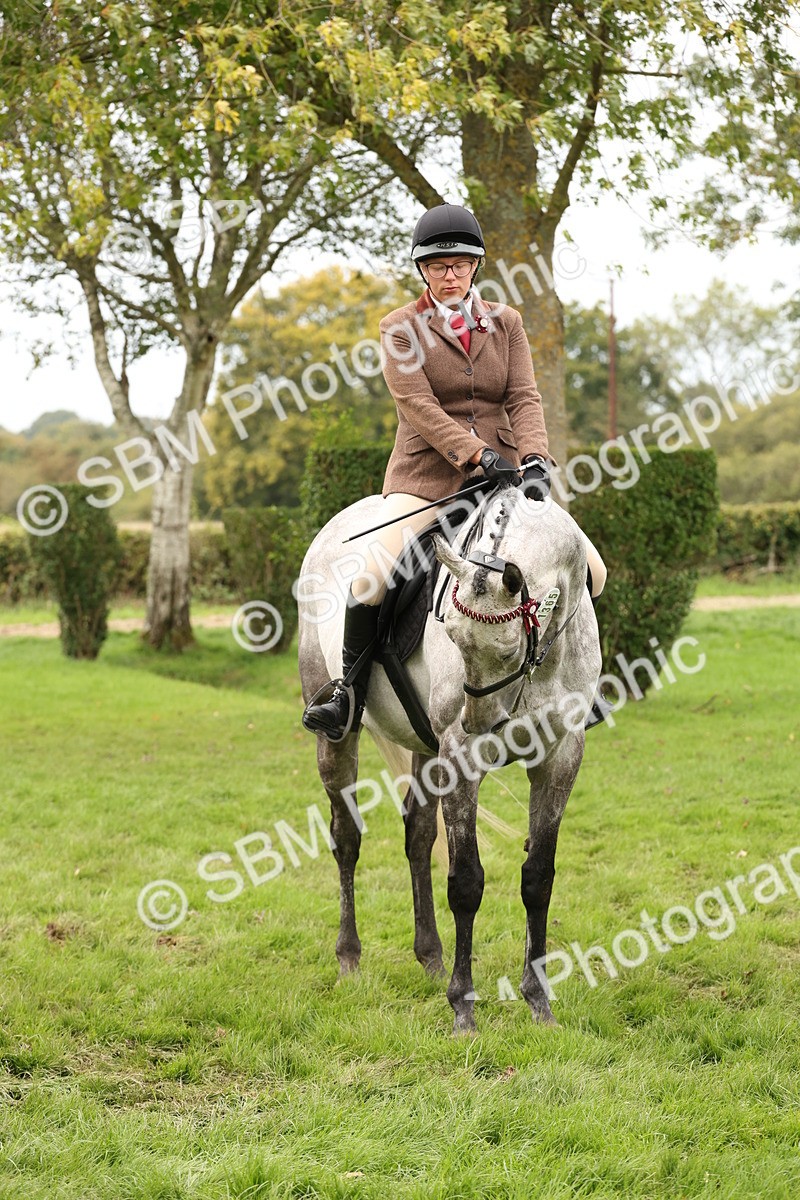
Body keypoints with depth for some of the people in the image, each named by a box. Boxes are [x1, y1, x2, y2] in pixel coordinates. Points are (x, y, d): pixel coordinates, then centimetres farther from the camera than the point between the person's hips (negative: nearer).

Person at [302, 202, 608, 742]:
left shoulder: (505, 322, 11)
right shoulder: (401, 328, 0)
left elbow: (524, 398, 1)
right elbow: (418, 405, -12)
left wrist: (535, 459, -18)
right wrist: (478, 454, -25)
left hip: (503, 472, 3)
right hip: (427, 472, -3)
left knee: (589, 570, -6)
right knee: (371, 577, -26)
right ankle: (350, 697, -7)